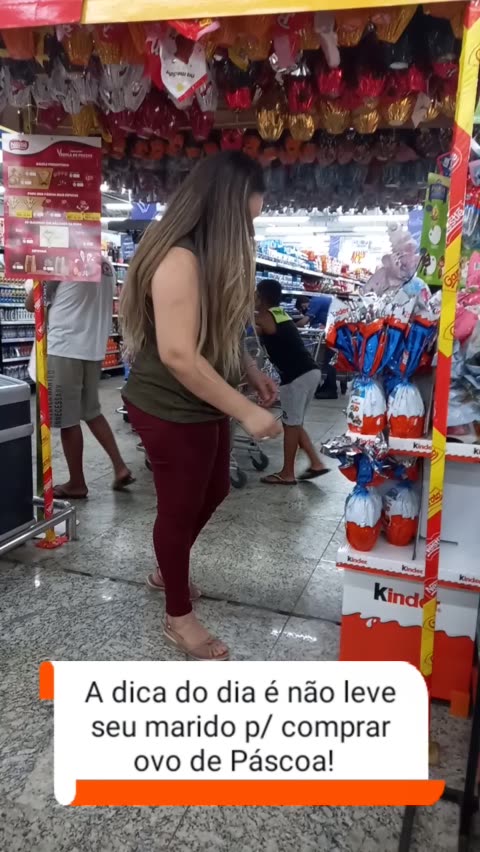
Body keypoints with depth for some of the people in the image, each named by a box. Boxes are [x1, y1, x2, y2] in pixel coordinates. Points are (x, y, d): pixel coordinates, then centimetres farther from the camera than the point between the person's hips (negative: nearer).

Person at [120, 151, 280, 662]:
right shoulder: (180, 259, -24)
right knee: (180, 506, 5)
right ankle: (179, 617, 28)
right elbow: (178, 355, -31)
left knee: (213, 491, 22)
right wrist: (247, 412, -27)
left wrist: (252, 372, 9)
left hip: (201, 406, 10)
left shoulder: (213, 256, 9)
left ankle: (166, 572, 46)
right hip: (170, 412, -10)